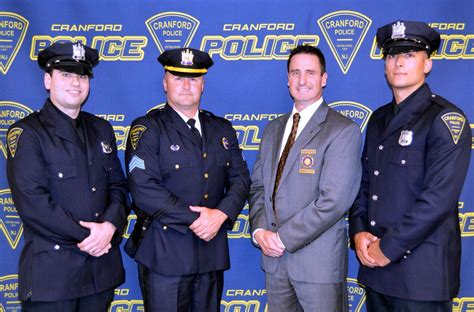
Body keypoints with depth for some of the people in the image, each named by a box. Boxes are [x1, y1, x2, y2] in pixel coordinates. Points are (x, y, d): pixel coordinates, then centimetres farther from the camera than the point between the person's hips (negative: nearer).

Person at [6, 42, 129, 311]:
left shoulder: (101, 129, 12)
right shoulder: (26, 132, -7)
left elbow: (118, 186, 8)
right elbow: (32, 202, -15)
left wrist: (110, 226, -10)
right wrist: (86, 236, -13)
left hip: (102, 267, 5)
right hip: (52, 269, -5)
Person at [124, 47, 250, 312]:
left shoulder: (223, 129, 12)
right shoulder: (147, 128, -4)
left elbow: (240, 178, 7)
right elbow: (143, 188, -16)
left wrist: (221, 214, -12)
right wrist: (194, 220, -16)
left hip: (211, 252, 5)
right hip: (164, 253, -4)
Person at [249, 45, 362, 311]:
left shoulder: (343, 130, -10)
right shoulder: (273, 129, 11)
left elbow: (334, 200, -18)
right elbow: (258, 186, 11)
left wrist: (283, 237, -15)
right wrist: (259, 230, -5)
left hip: (320, 259, -5)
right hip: (274, 256, 6)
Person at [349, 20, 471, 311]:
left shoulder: (445, 119, -11)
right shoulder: (379, 118, 10)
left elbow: (438, 198, -19)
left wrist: (388, 248, -15)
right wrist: (359, 232, -2)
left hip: (421, 270, -6)